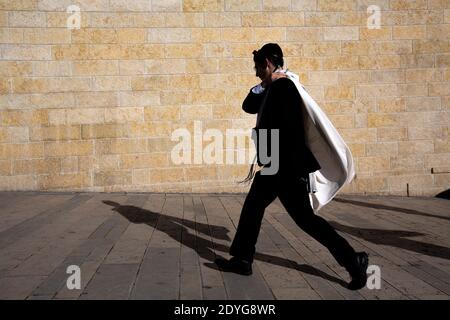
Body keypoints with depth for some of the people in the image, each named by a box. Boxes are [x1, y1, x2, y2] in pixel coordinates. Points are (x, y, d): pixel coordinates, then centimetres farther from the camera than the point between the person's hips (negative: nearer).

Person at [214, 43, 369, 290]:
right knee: (252, 207, 14)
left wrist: (270, 159, -20)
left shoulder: (283, 87, -15)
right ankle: (242, 259, 24)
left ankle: (353, 261, 2)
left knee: (304, 217, -6)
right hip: (275, 166, 10)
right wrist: (262, 85, 7)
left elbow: (287, 127, -24)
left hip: (287, 167, -10)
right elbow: (248, 106, 22)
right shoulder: (272, 89, 15)